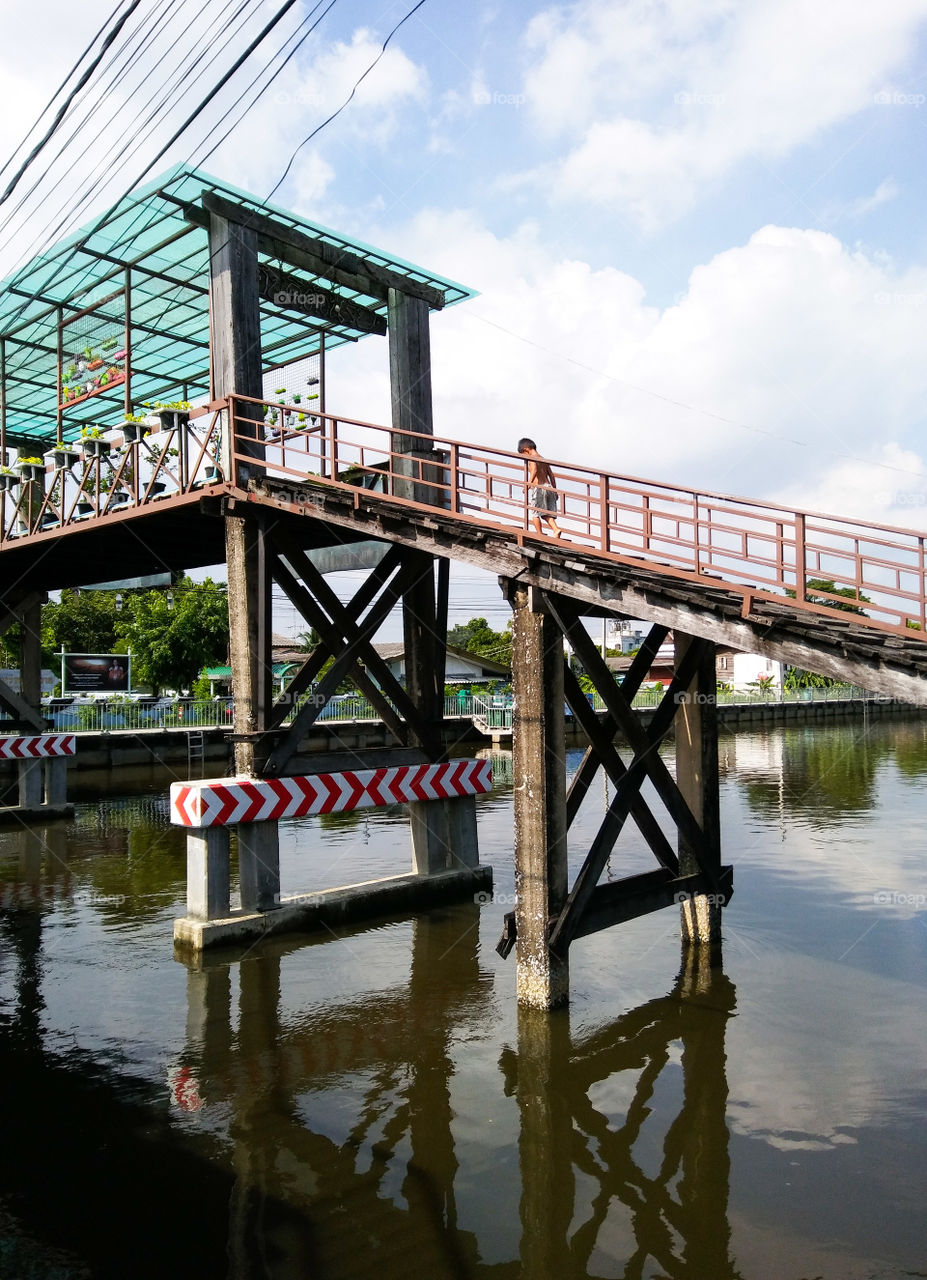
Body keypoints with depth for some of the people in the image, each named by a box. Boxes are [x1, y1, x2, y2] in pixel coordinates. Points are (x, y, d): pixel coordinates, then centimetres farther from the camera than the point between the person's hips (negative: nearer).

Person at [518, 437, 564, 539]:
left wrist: (529, 483, -32)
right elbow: (551, 475, 19)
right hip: (548, 487, 7)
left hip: (538, 487, -7)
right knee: (547, 513, 9)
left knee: (535, 513, 3)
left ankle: (540, 534, 2)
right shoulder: (543, 459, 20)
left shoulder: (532, 458, -3)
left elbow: (534, 470, -22)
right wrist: (555, 490, 21)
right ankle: (556, 528, -11)